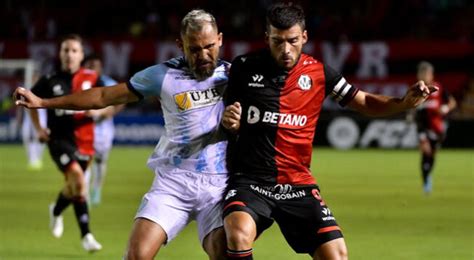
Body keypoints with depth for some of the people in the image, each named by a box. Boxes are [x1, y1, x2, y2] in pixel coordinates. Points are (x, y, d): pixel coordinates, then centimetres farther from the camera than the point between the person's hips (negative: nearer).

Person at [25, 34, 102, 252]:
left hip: (83, 140, 3)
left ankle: (56, 211, 48)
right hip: (59, 138, -3)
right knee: (76, 175, -26)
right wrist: (38, 128, 5)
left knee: (73, 186, 14)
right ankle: (85, 235, -13)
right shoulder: (50, 81, -2)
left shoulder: (92, 79, 0)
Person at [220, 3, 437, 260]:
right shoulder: (244, 68, -2)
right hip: (249, 181, -2)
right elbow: (229, 122, 11)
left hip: (298, 184, 2)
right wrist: (228, 120, -13)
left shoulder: (319, 73, 3)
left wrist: (405, 102, -6)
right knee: (240, 233, -32)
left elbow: (365, 103, 11)